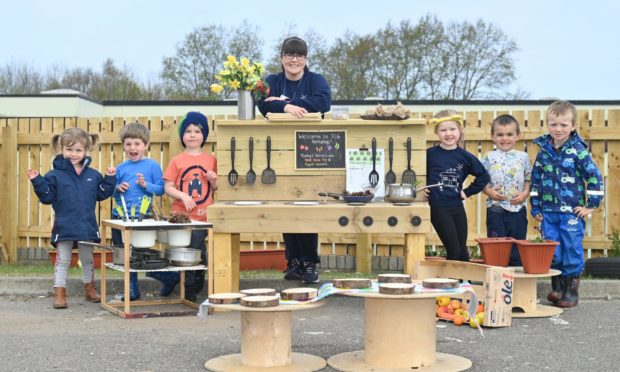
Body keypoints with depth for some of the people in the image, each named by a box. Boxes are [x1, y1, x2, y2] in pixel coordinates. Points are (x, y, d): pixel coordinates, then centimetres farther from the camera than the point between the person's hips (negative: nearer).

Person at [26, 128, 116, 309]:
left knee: (88, 260, 17)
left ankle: (90, 289, 32)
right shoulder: (55, 175, -6)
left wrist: (109, 178, 3)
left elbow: (102, 193, 11)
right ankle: (59, 294, 8)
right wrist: (37, 181, -21)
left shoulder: (93, 175, 6)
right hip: (64, 227, -3)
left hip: (87, 226, 4)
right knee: (62, 261, 3)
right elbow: (47, 197, -9)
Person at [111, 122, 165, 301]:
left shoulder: (152, 165, -2)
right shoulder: (121, 168, 8)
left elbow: (161, 189, -3)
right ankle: (131, 290, 20)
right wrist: (117, 188, -8)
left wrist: (146, 185, -18)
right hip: (120, 217, 4)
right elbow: (111, 192, 13)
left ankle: (133, 291, 15)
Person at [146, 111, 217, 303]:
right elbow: (168, 187, -2)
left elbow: (215, 188, 14)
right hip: (180, 215, -1)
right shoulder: (177, 161, 1)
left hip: (203, 216, 1)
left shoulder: (211, 160, 7)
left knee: (198, 252, 3)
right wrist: (183, 196, -16)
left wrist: (213, 180, -7)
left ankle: (192, 289, 20)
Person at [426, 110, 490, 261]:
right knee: (454, 250, -7)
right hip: (438, 208, -3)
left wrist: (467, 192, 5)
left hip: (458, 208, 3)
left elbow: (483, 176, 11)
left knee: (462, 252, 9)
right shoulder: (429, 154, -5)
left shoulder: (465, 157, 3)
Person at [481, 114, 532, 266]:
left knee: (518, 245, 7)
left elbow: (529, 179, 9)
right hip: (495, 209, -1)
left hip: (518, 209, 1)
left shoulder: (523, 157, 6)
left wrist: (525, 193, -8)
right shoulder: (489, 157, 3)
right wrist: (488, 191, -13)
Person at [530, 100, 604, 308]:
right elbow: (535, 180, 13)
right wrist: (536, 208, 10)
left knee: (572, 251, 2)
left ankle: (571, 289, 14)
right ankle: (557, 287, 22)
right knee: (552, 252, 7)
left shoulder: (578, 151, -6)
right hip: (548, 212, 4)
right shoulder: (543, 151, 5)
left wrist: (591, 205, -6)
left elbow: (594, 177, -5)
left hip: (572, 212, -3)